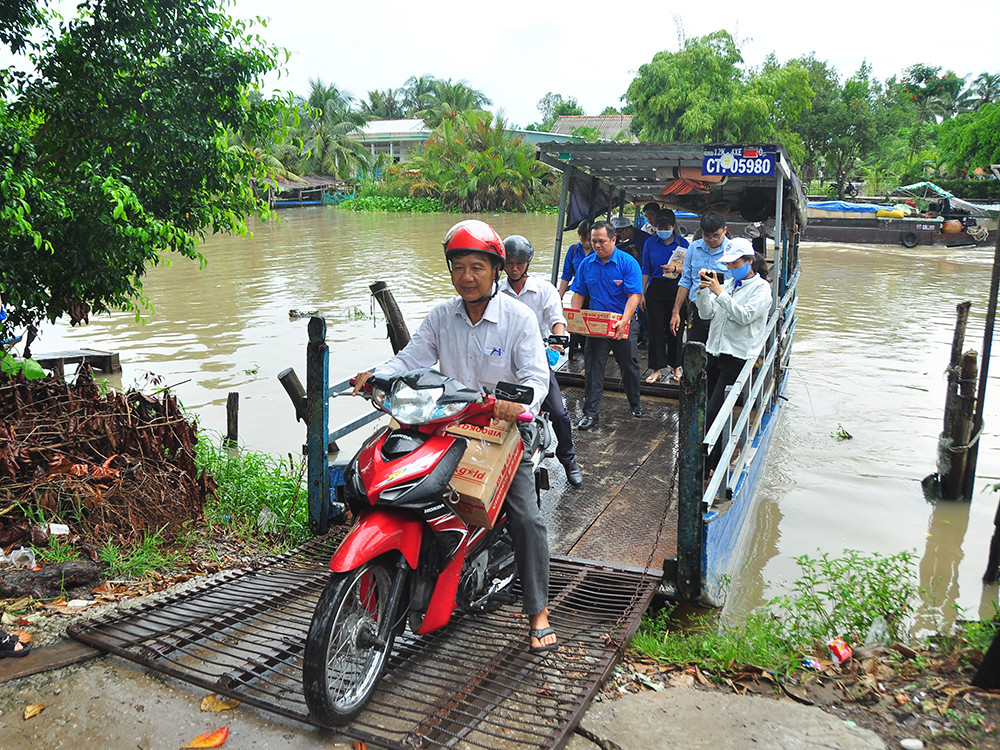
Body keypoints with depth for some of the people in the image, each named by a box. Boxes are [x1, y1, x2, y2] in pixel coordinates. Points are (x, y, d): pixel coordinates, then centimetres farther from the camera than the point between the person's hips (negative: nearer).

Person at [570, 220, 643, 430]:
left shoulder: (628, 263, -11)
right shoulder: (586, 264, 2)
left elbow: (634, 295, -18)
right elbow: (578, 293, 7)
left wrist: (623, 321, -32)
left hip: (623, 325, -2)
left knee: (629, 366, 12)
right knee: (593, 367, -3)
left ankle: (635, 403, 36)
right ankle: (591, 413, 4)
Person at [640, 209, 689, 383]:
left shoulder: (683, 243, 1)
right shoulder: (650, 243, 5)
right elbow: (646, 270, 8)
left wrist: (675, 268, -18)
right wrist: (641, 294, 6)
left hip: (676, 289, -1)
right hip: (655, 289, 1)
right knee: (656, 328, -1)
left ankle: (675, 366, 20)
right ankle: (657, 368, 6)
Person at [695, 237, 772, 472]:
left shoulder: (761, 287, -3)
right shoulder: (728, 284, 15)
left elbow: (744, 316, -17)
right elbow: (706, 313, 10)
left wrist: (719, 292, -18)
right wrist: (704, 289, -5)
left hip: (737, 356, -6)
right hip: (715, 353, 7)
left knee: (714, 411, -12)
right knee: (711, 408, 8)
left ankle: (709, 464, -4)